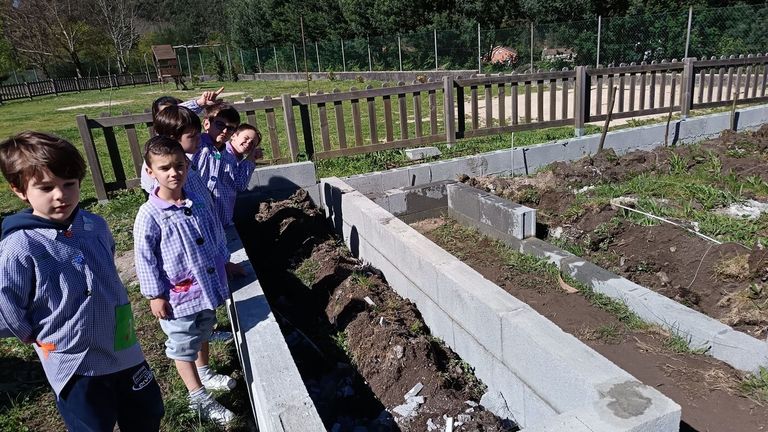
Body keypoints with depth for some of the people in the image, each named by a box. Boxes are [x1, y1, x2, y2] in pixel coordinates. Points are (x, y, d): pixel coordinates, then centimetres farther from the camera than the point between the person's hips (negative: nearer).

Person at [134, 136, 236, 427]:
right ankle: (198, 397, 27)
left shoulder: (197, 201, -4)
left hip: (208, 286, 6)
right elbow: (145, 259, -15)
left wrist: (224, 262, 16)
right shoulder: (149, 215, -20)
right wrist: (155, 295, -12)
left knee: (203, 333, 27)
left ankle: (203, 373, 51)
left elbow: (216, 233, 10)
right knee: (183, 345, 12)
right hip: (178, 294, -6)